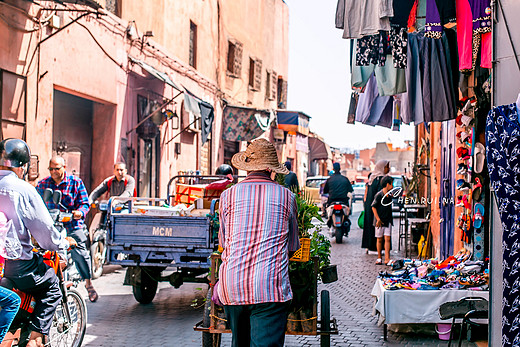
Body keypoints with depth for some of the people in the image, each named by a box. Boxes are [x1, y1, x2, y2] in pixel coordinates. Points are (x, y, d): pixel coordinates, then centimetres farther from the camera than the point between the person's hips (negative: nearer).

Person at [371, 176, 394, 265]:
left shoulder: (390, 194, 7)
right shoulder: (379, 195, -12)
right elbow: (373, 207, -10)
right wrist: (378, 219, -13)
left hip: (388, 220, 4)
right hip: (380, 221, -4)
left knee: (387, 239, -4)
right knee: (379, 239, 6)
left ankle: (387, 259, -7)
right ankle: (379, 257, 18)